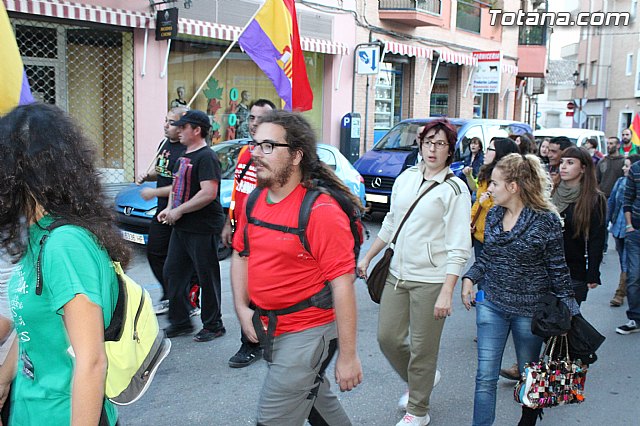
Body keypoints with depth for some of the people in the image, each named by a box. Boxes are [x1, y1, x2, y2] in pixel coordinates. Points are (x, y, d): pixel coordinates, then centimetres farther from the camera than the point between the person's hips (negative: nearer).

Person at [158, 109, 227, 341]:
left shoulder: (206, 157, -15)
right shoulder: (183, 157, 16)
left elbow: (209, 193, -24)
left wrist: (179, 210, -19)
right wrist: (169, 209, 6)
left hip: (203, 229, -10)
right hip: (181, 227, 10)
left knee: (207, 278, 2)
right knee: (173, 273, 13)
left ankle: (213, 326, 16)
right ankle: (180, 322, 26)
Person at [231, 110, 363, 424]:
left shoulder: (321, 210, -21)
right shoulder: (255, 200, 2)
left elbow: (342, 285, -22)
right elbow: (241, 254, 14)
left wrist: (348, 357, -21)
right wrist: (242, 308, 1)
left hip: (307, 333, -7)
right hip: (267, 328, 8)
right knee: (317, 400, 26)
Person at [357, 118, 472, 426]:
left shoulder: (454, 189, -9)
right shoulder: (406, 177, 8)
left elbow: (459, 247, -13)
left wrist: (446, 292, -20)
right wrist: (367, 258, 17)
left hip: (430, 280, -5)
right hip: (397, 273, 6)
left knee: (422, 349, 4)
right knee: (387, 337, 9)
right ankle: (418, 381, 38)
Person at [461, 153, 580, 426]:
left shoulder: (546, 220, -13)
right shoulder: (493, 215, 3)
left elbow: (557, 268, -7)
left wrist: (568, 309, -4)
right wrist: (469, 278, -1)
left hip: (529, 309, -3)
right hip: (491, 304, 4)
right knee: (485, 376, 2)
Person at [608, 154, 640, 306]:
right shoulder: (620, 182, 5)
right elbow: (611, 202, 12)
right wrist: (607, 222, 9)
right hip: (618, 228, 6)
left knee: (627, 263, -4)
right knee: (623, 260, 17)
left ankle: (620, 294, 1)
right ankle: (626, 288, 31)